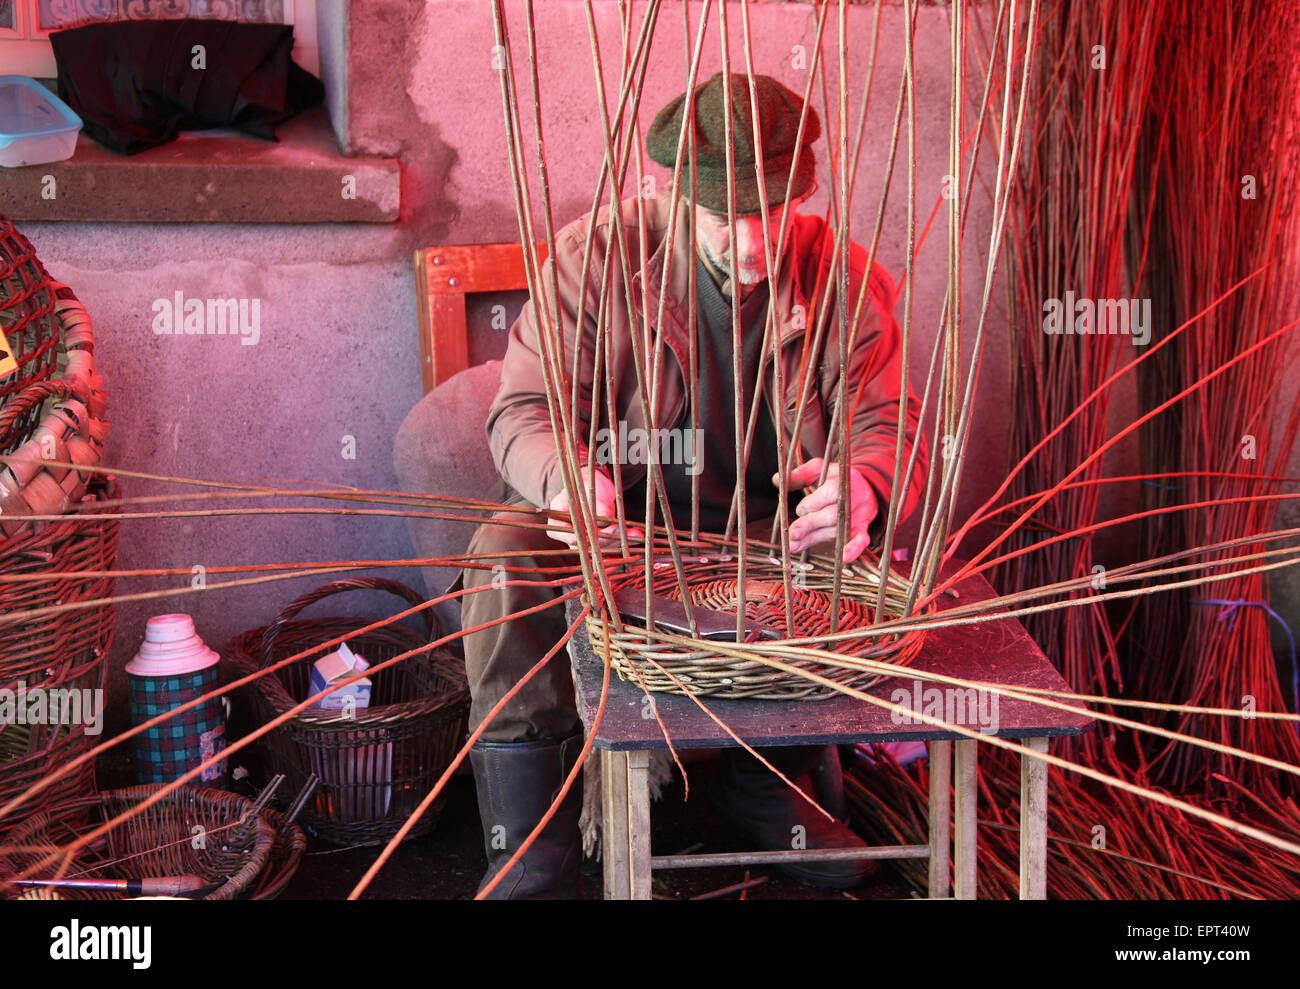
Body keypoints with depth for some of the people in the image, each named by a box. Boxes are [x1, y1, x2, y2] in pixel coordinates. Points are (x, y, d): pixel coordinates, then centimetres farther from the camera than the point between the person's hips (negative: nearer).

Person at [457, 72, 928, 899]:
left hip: (768, 523, 2)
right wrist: (566, 478, -42)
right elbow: (525, 411, -16)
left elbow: (890, 419, -12)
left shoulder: (843, 278, -8)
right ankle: (529, 850, -21)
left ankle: (765, 785, 1)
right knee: (506, 555, -31)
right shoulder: (597, 256, -13)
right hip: (619, 517, -1)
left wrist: (864, 486, -40)